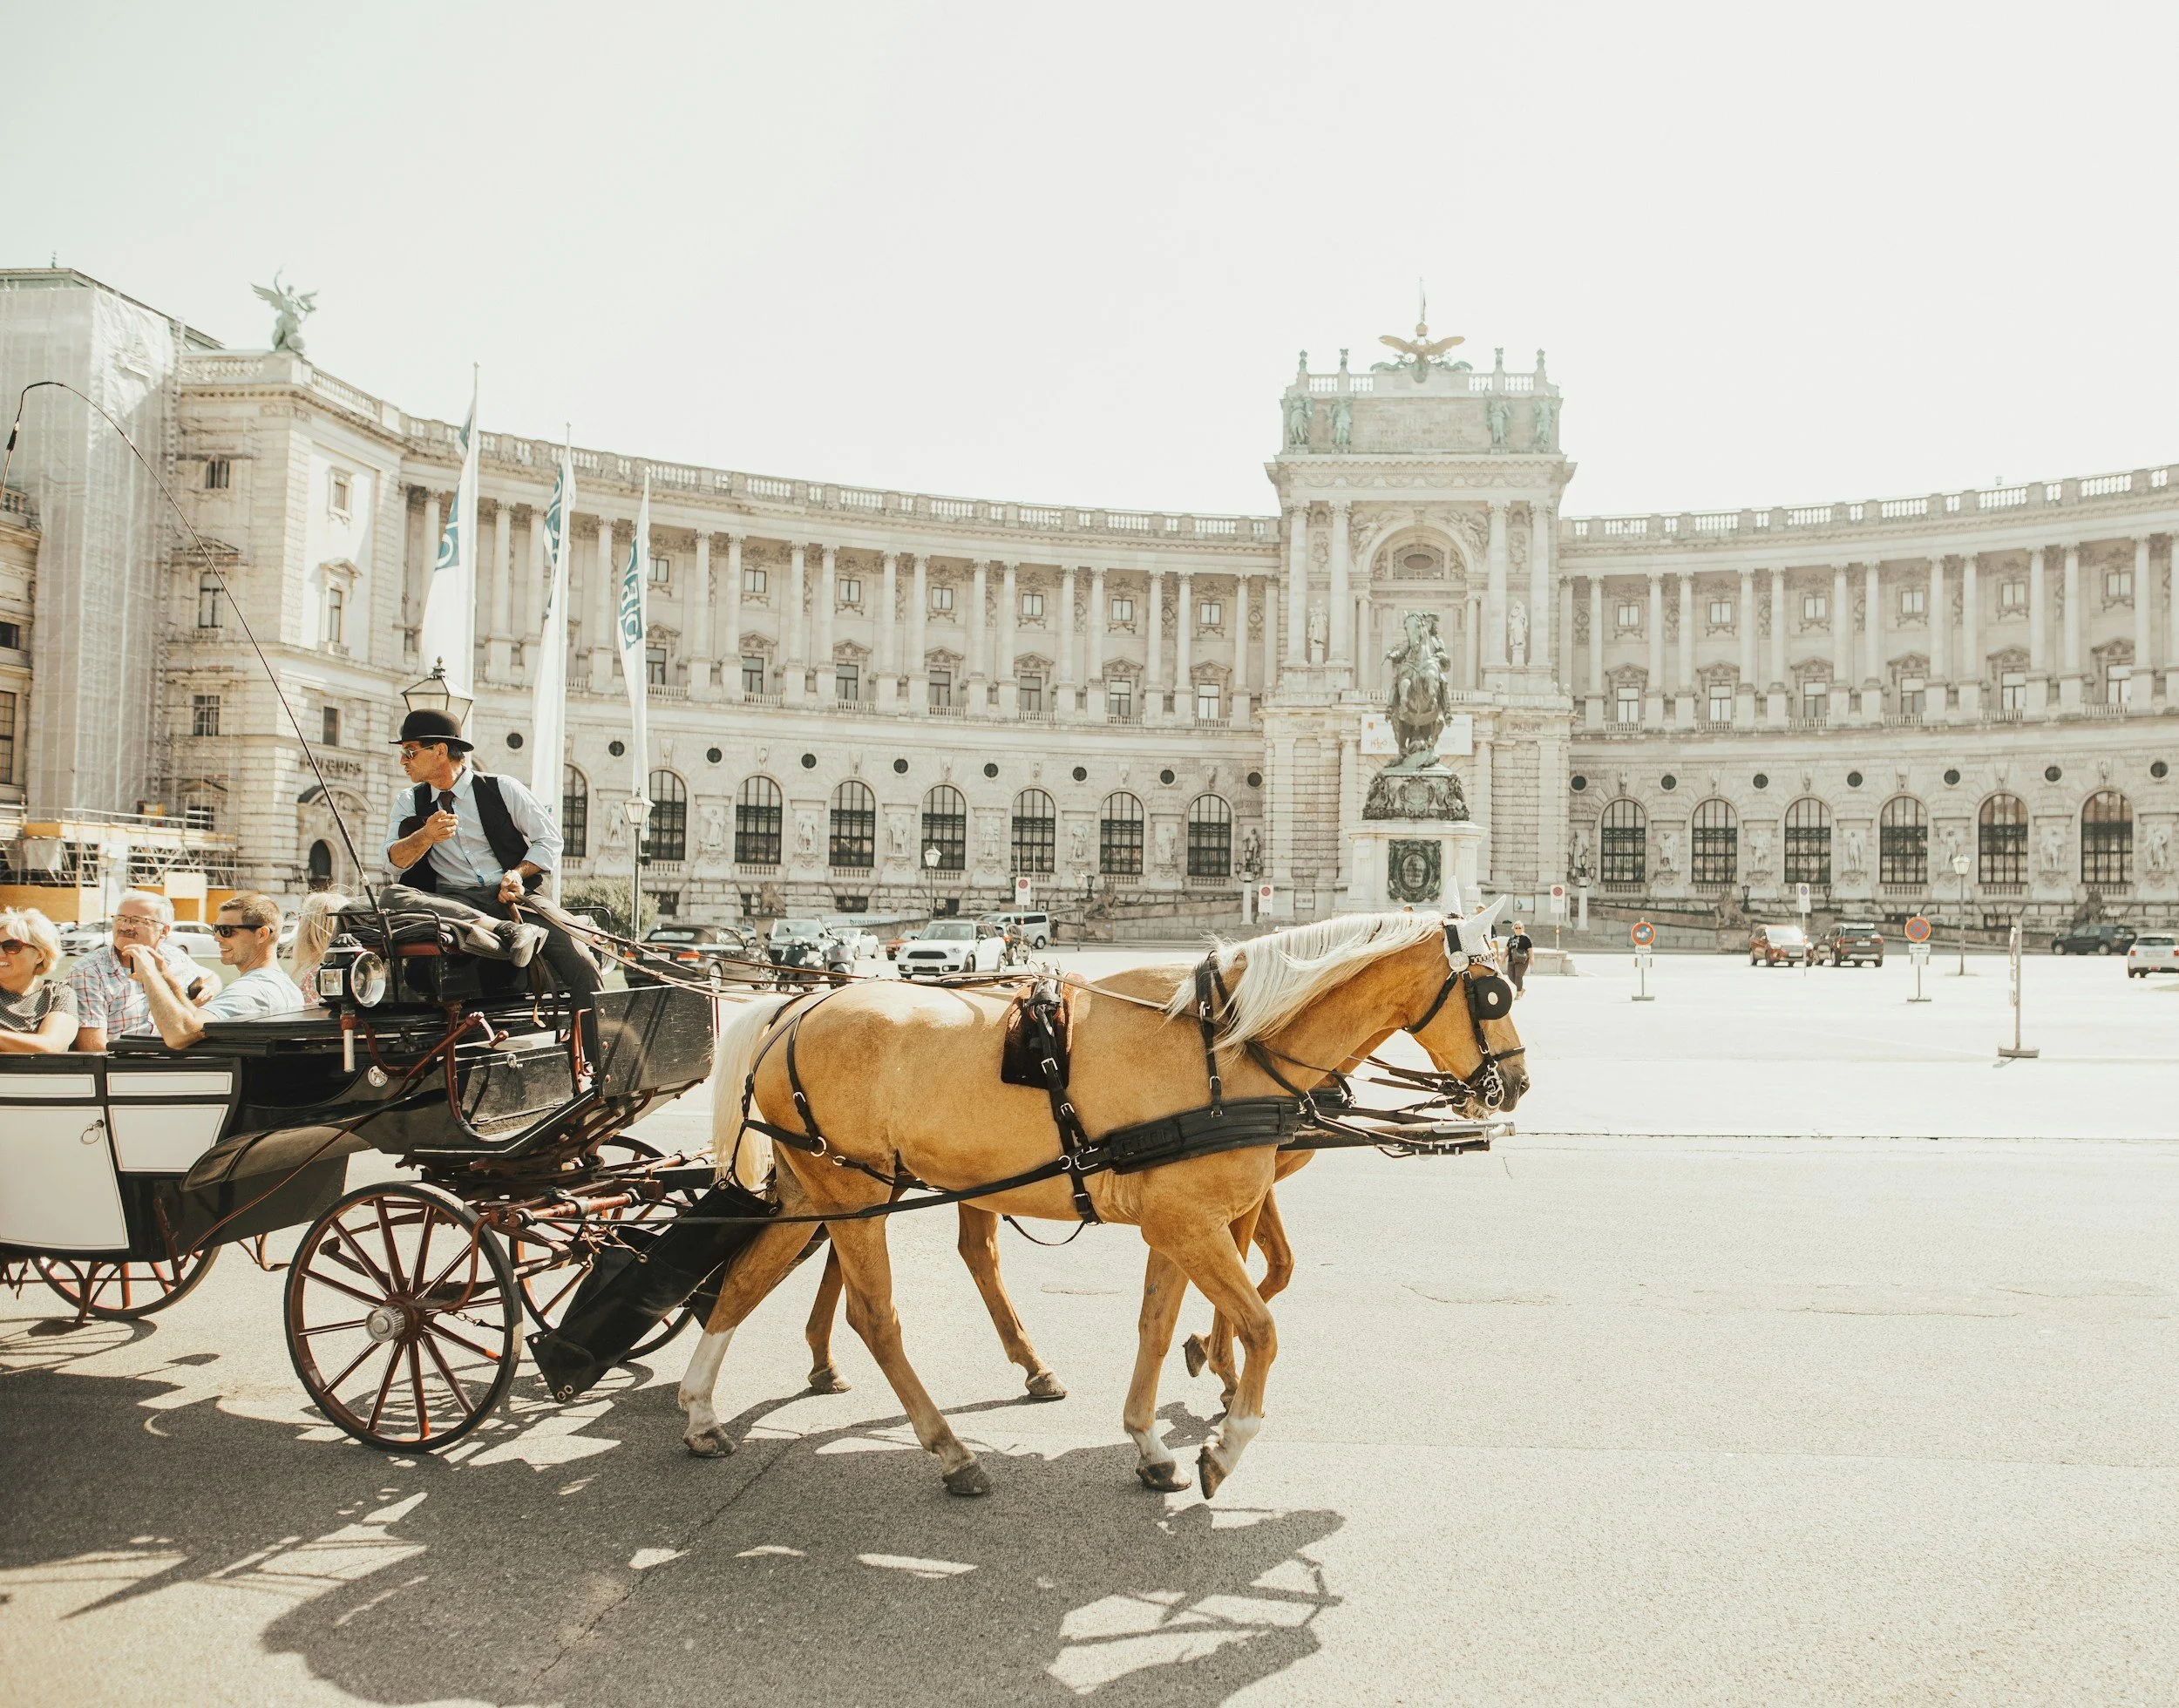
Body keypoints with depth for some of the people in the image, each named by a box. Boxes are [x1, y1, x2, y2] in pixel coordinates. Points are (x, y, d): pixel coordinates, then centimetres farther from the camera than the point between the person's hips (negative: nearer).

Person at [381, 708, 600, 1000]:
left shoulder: (502, 789, 7)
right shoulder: (409, 802, 14)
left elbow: (549, 839, 9)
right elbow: (394, 861, 1)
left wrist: (518, 874, -9)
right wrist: (427, 836, -20)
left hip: (513, 897, -1)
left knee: (580, 965, -24)